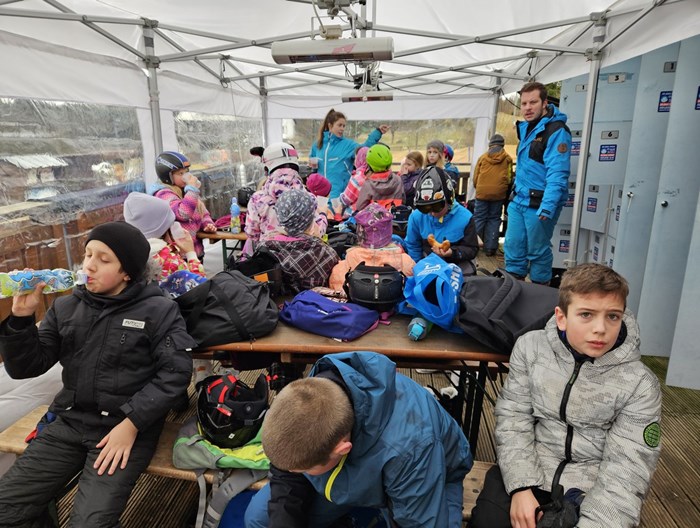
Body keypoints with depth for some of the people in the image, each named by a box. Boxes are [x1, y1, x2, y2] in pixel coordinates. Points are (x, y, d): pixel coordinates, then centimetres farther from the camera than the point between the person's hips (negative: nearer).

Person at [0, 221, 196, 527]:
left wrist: (131, 423, -18)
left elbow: (175, 372, -12)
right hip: (70, 423, 5)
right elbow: (26, 367, 6)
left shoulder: (159, 311, -7)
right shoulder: (65, 308, 7)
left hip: (128, 427, -5)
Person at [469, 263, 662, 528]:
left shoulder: (640, 385, -10)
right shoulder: (531, 347, -7)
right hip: (529, 472, 1)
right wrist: (520, 486, -17)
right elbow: (513, 417, -5)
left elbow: (627, 469, -13)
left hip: (592, 488, 0)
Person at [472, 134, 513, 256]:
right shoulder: (507, 158, 4)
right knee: (494, 219, 8)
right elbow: (509, 177, 8)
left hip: (482, 192, 0)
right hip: (498, 193, 0)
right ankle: (490, 248, 7)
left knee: (479, 219, 7)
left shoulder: (483, 157, 6)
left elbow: (475, 177, 8)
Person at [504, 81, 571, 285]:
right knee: (513, 247, 11)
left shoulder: (556, 131, -13)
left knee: (538, 252, 4)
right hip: (519, 200, 8)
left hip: (539, 204, -8)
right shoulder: (526, 128, 14)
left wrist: (548, 206, -32)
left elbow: (557, 174, -23)